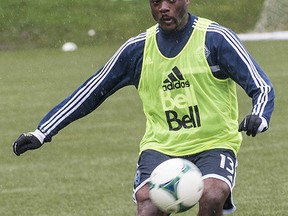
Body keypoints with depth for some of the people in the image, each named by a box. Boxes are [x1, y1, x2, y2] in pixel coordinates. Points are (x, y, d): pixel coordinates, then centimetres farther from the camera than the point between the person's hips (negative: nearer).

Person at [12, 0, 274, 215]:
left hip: (214, 145, -2)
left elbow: (262, 88, -9)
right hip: (160, 146, 2)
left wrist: (259, 118, -32)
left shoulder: (215, 38, -6)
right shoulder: (138, 48, 5)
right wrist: (42, 133, 7)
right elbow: (91, 92, 13)